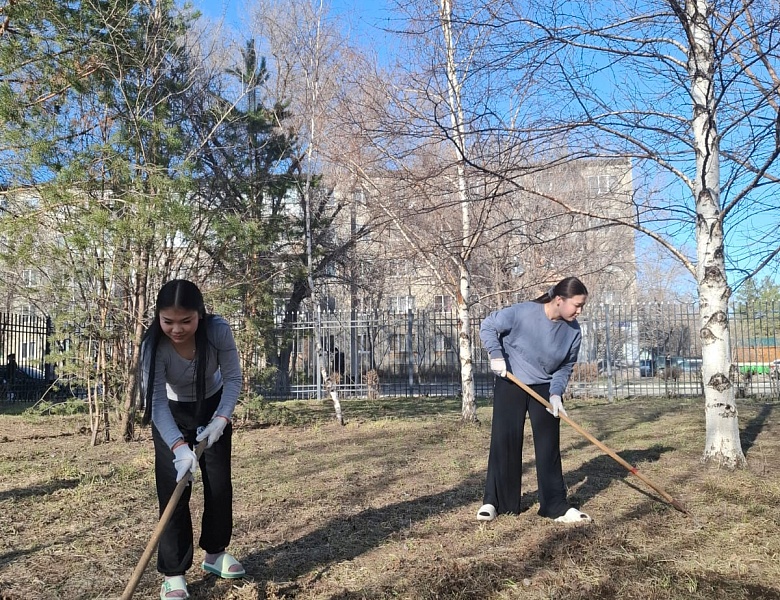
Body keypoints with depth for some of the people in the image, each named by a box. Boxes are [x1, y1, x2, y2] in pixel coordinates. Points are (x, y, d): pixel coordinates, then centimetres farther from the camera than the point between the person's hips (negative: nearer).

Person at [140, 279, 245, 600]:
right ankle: (173, 573, 3)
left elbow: (233, 379, -18)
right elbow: (157, 403, -35)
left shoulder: (219, 331, -30)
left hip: (213, 407, 2)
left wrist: (221, 420, -30)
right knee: (173, 490, -7)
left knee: (220, 484, 8)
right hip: (172, 415, -2)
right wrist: (179, 447, -47)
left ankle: (215, 553, 28)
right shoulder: (154, 345, -33)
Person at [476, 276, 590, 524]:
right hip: (510, 386, -3)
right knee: (503, 442, -1)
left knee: (549, 447, 1)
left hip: (545, 390, 3)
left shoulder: (573, 331, -10)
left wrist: (556, 393, -14)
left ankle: (556, 506, 9)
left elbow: (566, 367, 1)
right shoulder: (522, 312, -23)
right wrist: (496, 354, -23)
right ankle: (493, 501, 10)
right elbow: (488, 326, -11)